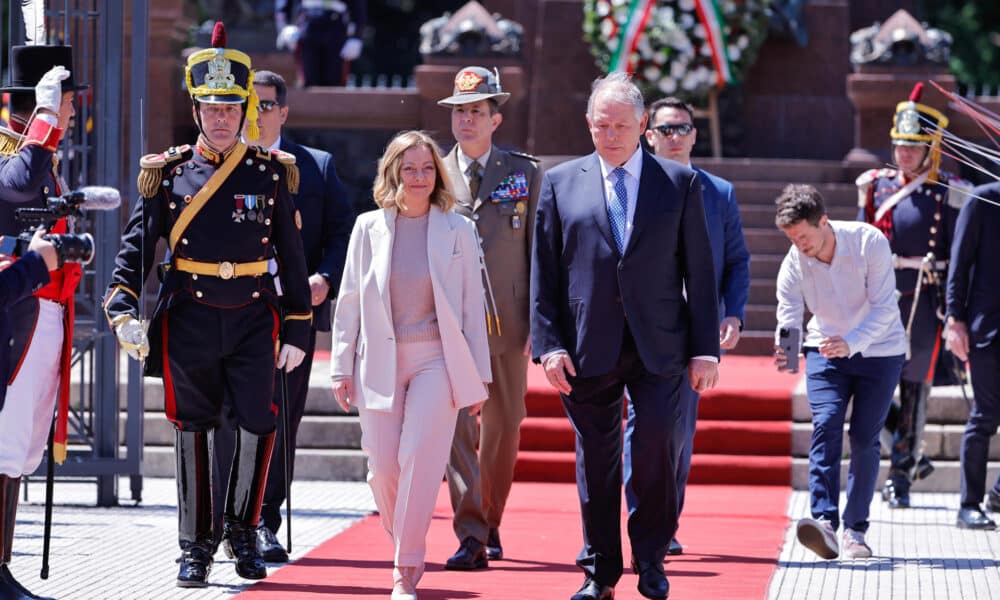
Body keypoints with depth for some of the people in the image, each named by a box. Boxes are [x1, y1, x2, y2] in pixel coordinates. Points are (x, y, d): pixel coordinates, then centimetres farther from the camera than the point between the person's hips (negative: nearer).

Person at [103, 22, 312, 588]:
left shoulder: (271, 173, 4)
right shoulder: (168, 173, 3)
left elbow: (291, 255, 7)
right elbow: (136, 246, 1)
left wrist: (298, 329, 4)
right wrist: (124, 310, -14)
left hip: (254, 319, 0)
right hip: (188, 321, 0)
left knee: (258, 424, -5)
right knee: (194, 430, 4)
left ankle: (244, 530, 16)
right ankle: (197, 547, 14)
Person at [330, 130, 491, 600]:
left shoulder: (457, 230, 3)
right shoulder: (369, 228, 5)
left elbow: (472, 305, 5)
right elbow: (349, 302, 8)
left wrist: (479, 375, 3)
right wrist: (342, 367, 4)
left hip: (436, 361, -2)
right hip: (380, 362, 2)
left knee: (419, 458, -14)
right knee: (383, 467, 0)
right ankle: (405, 545, 26)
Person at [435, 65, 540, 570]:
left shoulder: (525, 173, 5)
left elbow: (539, 252, 6)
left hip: (508, 320, 1)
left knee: (504, 426, 9)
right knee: (458, 425, -11)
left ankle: (490, 523, 26)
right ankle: (470, 537, -14)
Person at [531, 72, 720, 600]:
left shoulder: (680, 183, 7)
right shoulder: (561, 183, 9)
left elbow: (700, 272, 6)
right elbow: (544, 273, 7)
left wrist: (705, 348, 1)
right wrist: (549, 343, -3)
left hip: (658, 345, -1)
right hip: (588, 347, 1)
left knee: (655, 442, -13)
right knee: (595, 458, 4)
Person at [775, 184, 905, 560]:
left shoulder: (870, 243, -22)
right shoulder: (794, 263, -14)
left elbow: (884, 307, -24)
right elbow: (788, 316, -16)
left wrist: (851, 343, -39)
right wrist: (785, 349, -40)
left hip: (878, 350, -1)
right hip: (825, 350, 1)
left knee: (864, 438, -4)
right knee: (825, 427, -18)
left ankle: (855, 529, 6)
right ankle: (824, 523, -29)